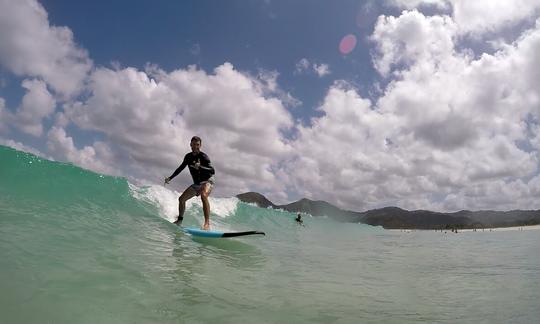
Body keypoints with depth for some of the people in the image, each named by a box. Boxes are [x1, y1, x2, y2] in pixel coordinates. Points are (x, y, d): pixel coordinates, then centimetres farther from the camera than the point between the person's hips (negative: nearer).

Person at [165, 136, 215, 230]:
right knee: (181, 199, 6)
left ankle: (207, 223, -42)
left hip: (207, 181, -7)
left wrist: (200, 167, -39)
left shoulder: (203, 156, -16)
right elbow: (181, 168, 19)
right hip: (197, 184, 7)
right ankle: (180, 220, 28)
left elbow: (213, 171, -25)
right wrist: (170, 178, 16)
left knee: (203, 195, -37)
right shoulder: (188, 156, 3)